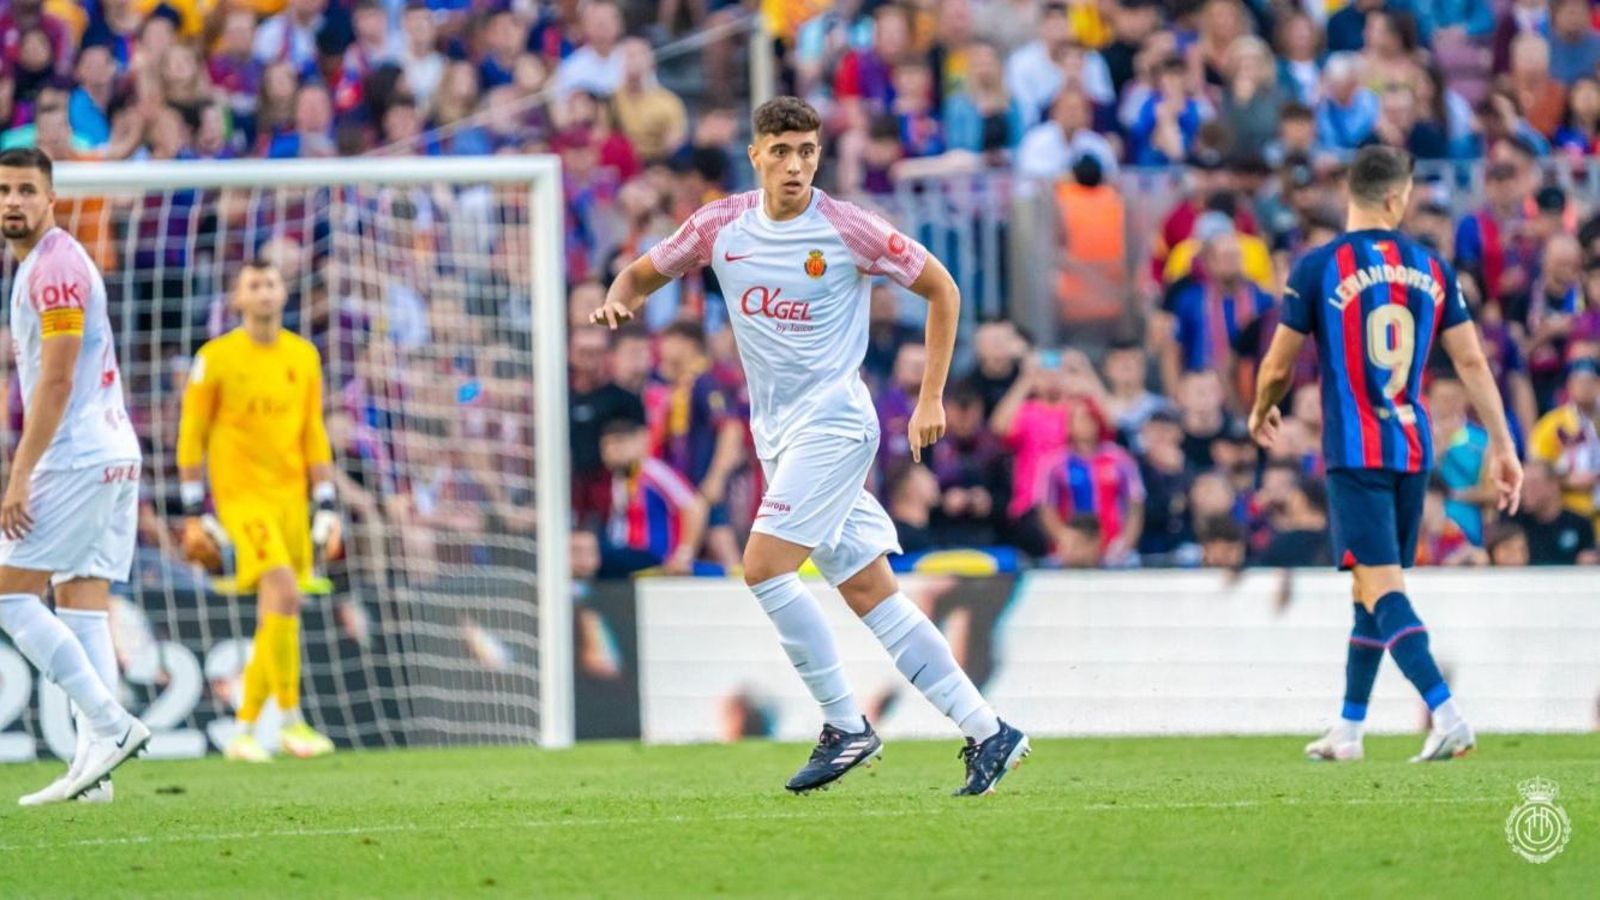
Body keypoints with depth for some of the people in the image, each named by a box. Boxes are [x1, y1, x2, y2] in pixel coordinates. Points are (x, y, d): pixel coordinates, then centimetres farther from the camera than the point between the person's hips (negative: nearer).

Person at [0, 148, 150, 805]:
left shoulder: (54, 266, -12)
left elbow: (56, 381, -18)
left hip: (78, 458, -10)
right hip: (111, 455, 10)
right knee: (82, 605, 5)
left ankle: (110, 726, -14)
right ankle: (93, 770, -1)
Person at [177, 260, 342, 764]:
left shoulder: (303, 357, 9)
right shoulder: (215, 359, -3)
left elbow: (314, 436, 13)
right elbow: (191, 438, -1)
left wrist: (326, 509, 7)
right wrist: (193, 515, -4)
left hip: (292, 495, 5)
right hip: (240, 494, -5)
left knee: (275, 621, 5)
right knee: (284, 594, -21)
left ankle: (244, 732, 15)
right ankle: (290, 722, -17)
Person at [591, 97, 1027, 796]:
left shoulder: (847, 229, -9)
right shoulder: (720, 226, 4)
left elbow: (941, 290, 1)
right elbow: (646, 273, 16)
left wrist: (931, 399, -2)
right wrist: (620, 298, -10)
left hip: (833, 421, -6)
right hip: (776, 435, 6)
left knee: (764, 568, -18)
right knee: (870, 593, 2)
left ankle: (846, 725, -7)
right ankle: (986, 732, 5)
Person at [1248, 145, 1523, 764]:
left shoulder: (1319, 268, -6)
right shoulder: (1430, 268, 6)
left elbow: (1278, 368, 0)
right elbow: (1472, 362, 4)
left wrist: (1261, 413, 21)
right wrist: (1502, 446, 9)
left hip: (1353, 452, -5)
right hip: (1413, 450, 5)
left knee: (1379, 585, -11)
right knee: (1375, 585, 16)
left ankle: (1446, 715, -27)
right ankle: (1349, 729, 24)